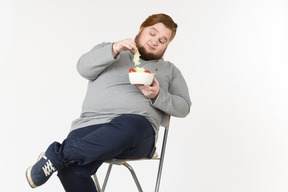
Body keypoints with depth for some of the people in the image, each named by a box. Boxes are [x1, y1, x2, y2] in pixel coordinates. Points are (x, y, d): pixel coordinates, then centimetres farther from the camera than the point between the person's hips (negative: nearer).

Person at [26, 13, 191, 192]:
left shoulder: (169, 70, 26)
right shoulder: (108, 50, 25)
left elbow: (184, 106, 16)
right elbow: (84, 68, 5)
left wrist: (157, 95, -4)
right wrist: (114, 49, -10)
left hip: (138, 124, 0)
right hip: (92, 122, 0)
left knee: (128, 127, -40)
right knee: (72, 170, -32)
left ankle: (57, 155, -32)